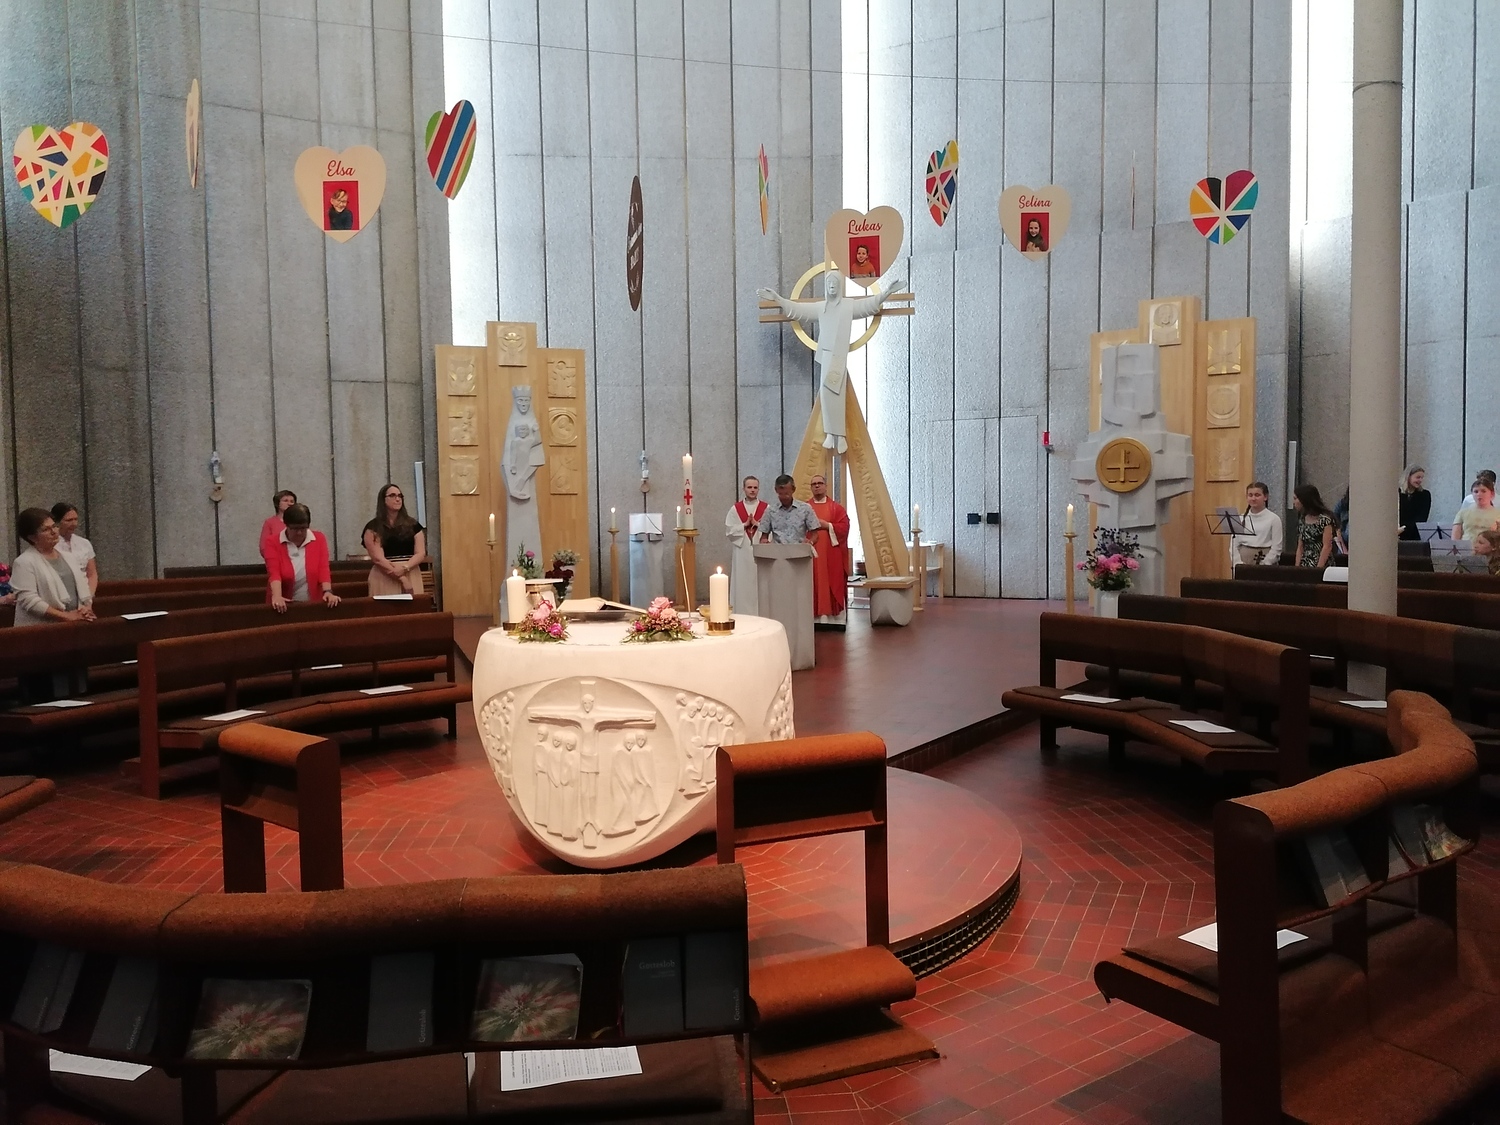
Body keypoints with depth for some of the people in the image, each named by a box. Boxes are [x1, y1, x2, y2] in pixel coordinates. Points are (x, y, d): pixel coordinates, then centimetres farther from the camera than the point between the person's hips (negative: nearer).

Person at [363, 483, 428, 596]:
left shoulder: (412, 524, 11)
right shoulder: (373, 528, 2)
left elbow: (421, 554, 4)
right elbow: (378, 558, -7)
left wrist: (404, 568, -15)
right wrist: (402, 579, -14)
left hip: (412, 577, 3)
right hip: (385, 579, -3)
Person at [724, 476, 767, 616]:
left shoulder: (766, 508, 5)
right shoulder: (735, 508, 6)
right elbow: (729, 530, -1)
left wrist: (757, 524, -14)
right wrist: (745, 525, -10)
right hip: (742, 553, 0)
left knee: (760, 585, -1)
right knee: (742, 585, 0)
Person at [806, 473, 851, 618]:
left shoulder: (836, 507, 7)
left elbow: (844, 527, -3)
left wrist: (826, 525, -12)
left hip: (831, 554, -1)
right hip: (810, 552, 1)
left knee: (831, 583, -2)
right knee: (813, 583, -1)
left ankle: (831, 613, 1)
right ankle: (813, 613, 2)